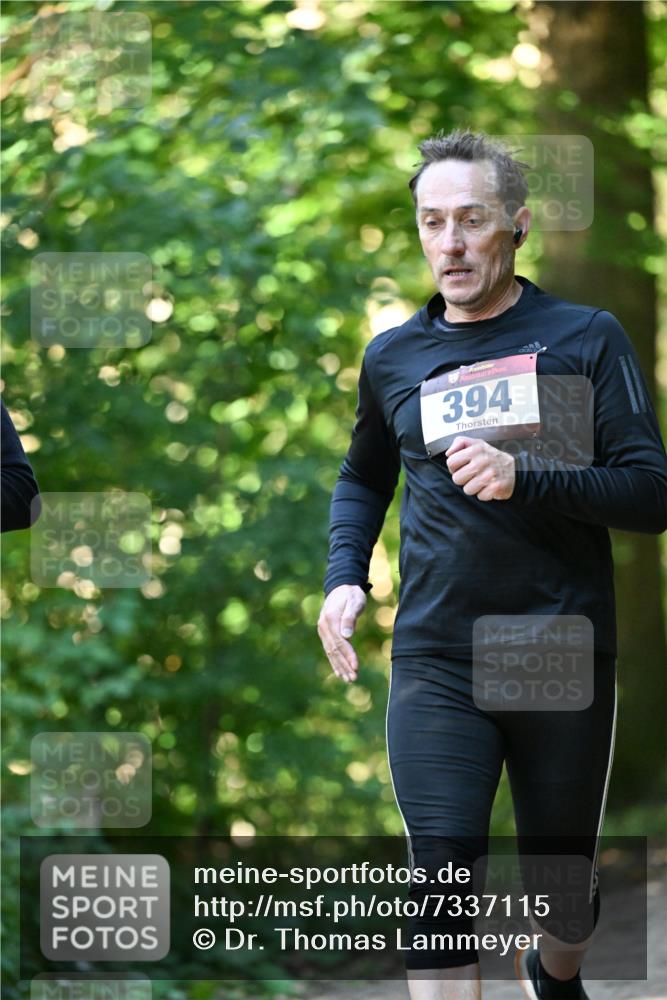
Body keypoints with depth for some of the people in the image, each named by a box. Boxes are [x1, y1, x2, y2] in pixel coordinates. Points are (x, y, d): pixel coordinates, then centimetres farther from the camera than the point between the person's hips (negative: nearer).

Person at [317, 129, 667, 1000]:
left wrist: (525, 479, -22)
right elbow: (364, 478, 26)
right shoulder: (393, 357, 8)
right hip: (437, 663, 1)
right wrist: (344, 577, 8)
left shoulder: (587, 338, -1)